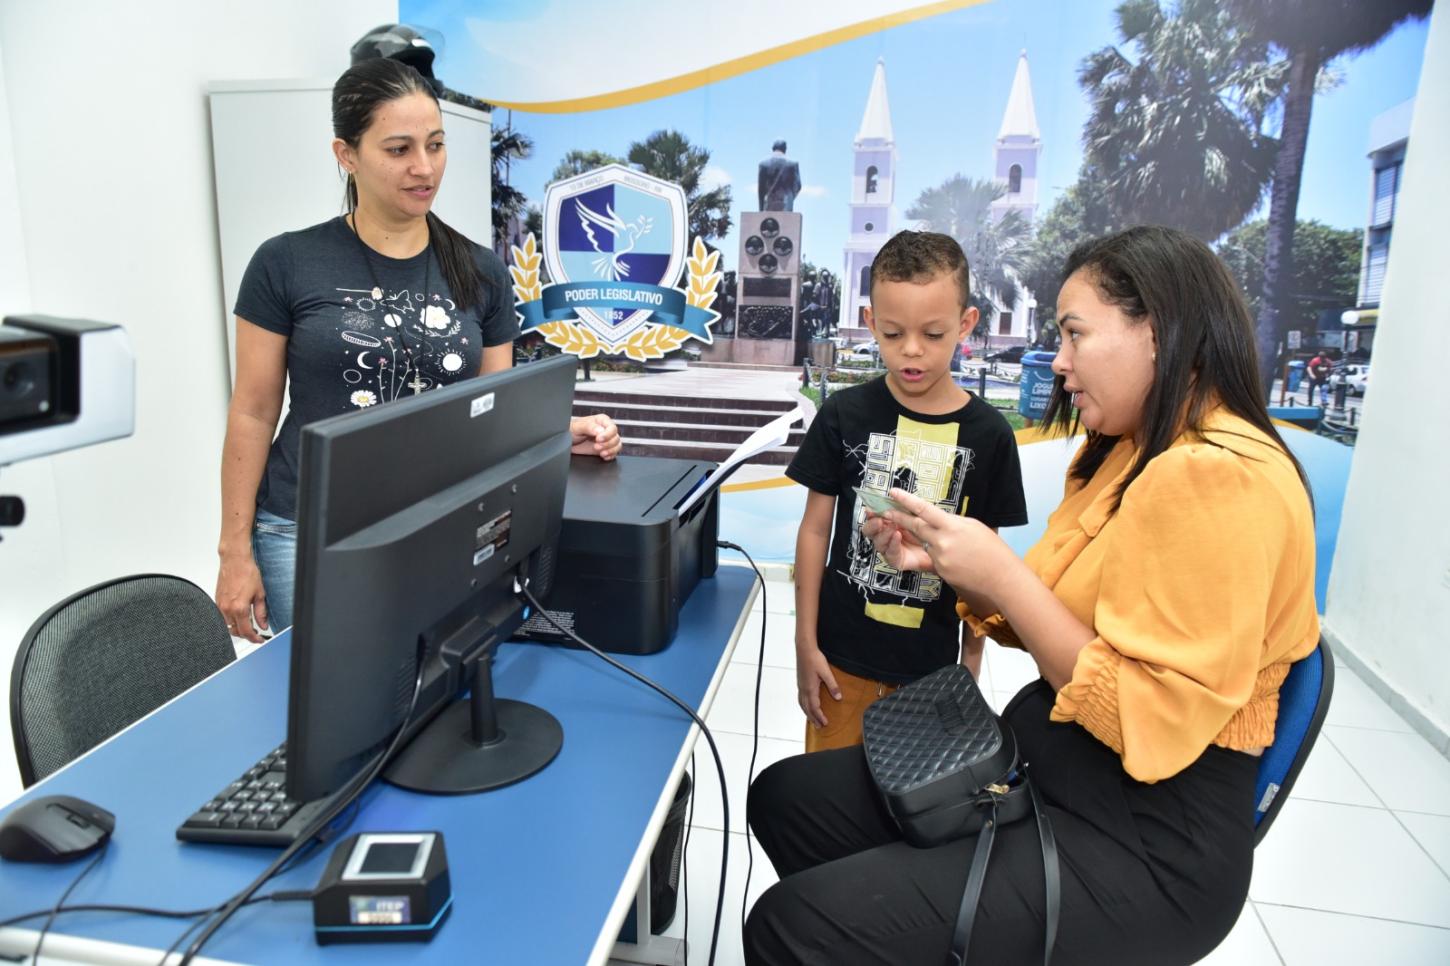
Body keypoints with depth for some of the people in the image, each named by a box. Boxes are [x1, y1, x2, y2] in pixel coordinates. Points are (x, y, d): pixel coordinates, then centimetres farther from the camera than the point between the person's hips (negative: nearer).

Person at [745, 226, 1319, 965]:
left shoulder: (1220, 478, -21)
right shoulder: (1125, 452, 11)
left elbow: (1146, 724, -24)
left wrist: (1002, 575, -22)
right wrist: (945, 565, -2)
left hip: (1142, 841, -9)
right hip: (1041, 767, 10)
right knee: (784, 796, 7)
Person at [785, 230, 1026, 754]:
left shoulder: (988, 434, -6)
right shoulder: (844, 414, -7)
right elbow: (815, 529, -2)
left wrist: (971, 662, 4)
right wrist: (806, 644, -2)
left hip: (932, 659, 1)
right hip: (843, 653, 0)